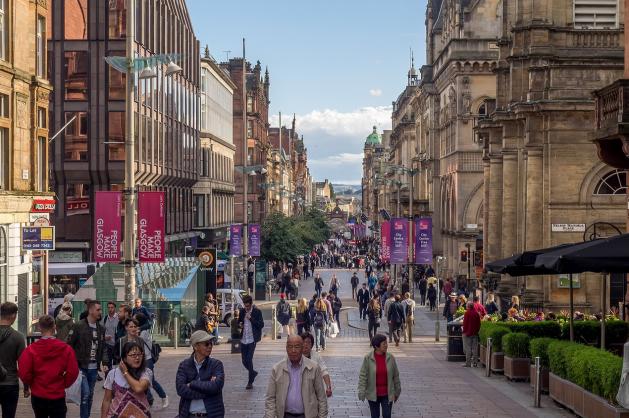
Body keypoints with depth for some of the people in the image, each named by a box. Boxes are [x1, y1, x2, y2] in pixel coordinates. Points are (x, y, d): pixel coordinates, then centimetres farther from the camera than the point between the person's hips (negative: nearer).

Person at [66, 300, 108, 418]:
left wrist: (104, 363, 3)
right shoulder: (78, 326, -9)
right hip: (81, 366, -6)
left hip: (94, 368, 6)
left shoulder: (101, 328, 9)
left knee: (90, 395, 12)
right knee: (85, 393, -13)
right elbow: (69, 345, -8)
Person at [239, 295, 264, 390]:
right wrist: (240, 324, -1)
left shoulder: (257, 311, -7)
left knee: (249, 360, -9)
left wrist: (251, 318, -19)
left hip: (252, 339, -5)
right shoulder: (242, 311, 8)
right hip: (243, 339, 5)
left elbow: (261, 325, -11)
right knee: (244, 360, 8)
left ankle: (250, 382, 3)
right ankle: (253, 373, 35)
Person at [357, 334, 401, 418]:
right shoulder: (368, 358, -11)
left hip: (387, 394, 1)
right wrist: (361, 393, -17)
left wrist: (397, 392, 9)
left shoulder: (390, 358, -6)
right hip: (373, 394, -1)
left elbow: (395, 376, 3)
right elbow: (363, 376, -11)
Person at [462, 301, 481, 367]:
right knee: (475, 348, 8)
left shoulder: (467, 313, -11)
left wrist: (464, 331, -3)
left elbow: (465, 323, -11)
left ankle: (468, 363, -2)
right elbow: (479, 323, 8)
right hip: (475, 333, 5)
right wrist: (477, 331, 16)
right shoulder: (477, 313, 4)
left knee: (468, 348, -1)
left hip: (468, 333, -5)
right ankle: (475, 362, 9)